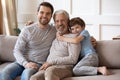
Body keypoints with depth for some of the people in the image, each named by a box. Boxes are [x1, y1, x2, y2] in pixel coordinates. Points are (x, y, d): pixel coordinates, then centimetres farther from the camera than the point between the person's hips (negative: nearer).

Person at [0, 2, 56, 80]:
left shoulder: (55, 31, 6)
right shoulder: (27, 30, 2)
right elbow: (17, 50, 0)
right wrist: (25, 63, -19)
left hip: (39, 64, -1)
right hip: (23, 62, 1)